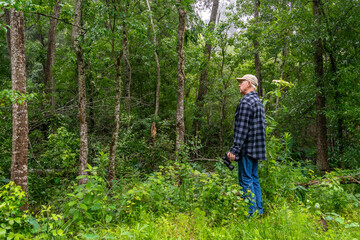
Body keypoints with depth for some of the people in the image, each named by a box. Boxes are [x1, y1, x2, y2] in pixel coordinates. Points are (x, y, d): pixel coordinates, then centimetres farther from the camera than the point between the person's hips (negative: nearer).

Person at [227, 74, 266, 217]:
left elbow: (242, 128, -19)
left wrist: (234, 149, -18)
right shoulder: (258, 101, 18)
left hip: (247, 148, -10)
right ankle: (259, 211, 19)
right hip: (256, 148, 10)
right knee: (254, 179, 14)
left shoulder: (246, 101, -13)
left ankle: (252, 213, -2)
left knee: (246, 180, -5)